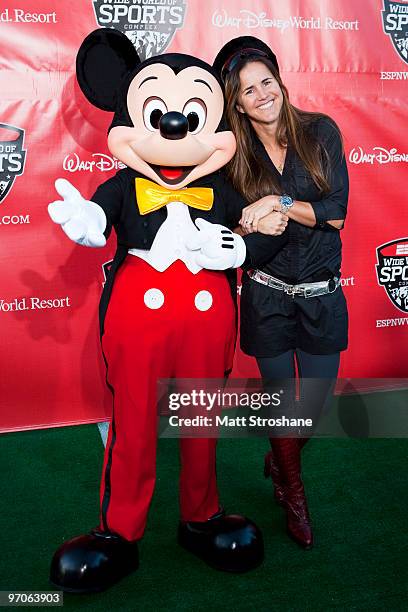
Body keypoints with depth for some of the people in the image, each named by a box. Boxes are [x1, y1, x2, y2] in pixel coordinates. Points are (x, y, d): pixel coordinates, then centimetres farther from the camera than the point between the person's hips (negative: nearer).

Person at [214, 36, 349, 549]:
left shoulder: (320, 132, -3)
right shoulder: (234, 154, -2)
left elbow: (337, 214, -10)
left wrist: (278, 202, -19)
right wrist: (254, 225, -20)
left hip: (322, 295, 1)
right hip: (267, 297, -1)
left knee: (316, 402, 11)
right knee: (281, 401, 11)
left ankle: (278, 461, 45)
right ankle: (293, 494, 38)